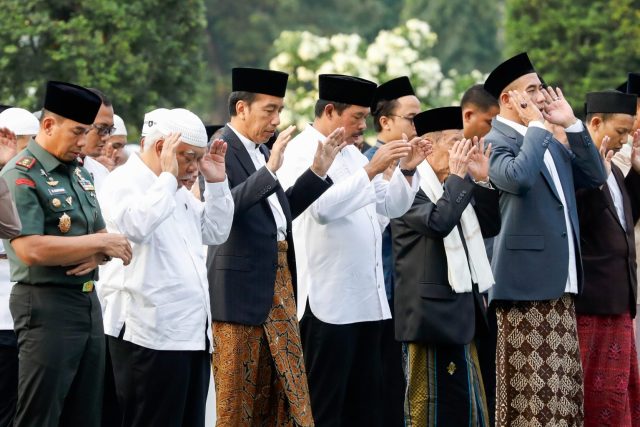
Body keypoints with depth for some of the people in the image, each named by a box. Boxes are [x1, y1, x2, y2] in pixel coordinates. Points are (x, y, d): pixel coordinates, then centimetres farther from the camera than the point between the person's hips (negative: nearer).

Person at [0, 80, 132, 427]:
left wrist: (97, 255, -6)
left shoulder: (80, 173, 15)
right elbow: (30, 250, -22)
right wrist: (100, 243, -15)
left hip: (88, 303, 8)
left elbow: (99, 234, 20)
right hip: (46, 304, -8)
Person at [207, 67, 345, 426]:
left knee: (285, 392, 9)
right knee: (236, 398, 0)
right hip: (241, 286, -9)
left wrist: (317, 172, 12)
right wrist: (269, 171, -32)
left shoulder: (261, 152, 15)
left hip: (279, 284, 9)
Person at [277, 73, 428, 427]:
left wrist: (406, 170, 5)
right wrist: (371, 169, -24)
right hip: (328, 301, -9)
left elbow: (391, 206, 21)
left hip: (366, 300, 9)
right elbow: (322, 206, -25)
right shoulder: (302, 152, -8)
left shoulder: (351, 153, 19)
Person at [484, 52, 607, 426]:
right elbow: (518, 177, -27)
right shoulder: (495, 141, -8)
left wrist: (571, 124, 8)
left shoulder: (550, 143, 19)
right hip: (526, 284, -8)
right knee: (528, 393, -7)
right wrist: (536, 125, -16)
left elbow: (596, 176, 14)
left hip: (562, 284, 9)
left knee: (565, 392, 9)